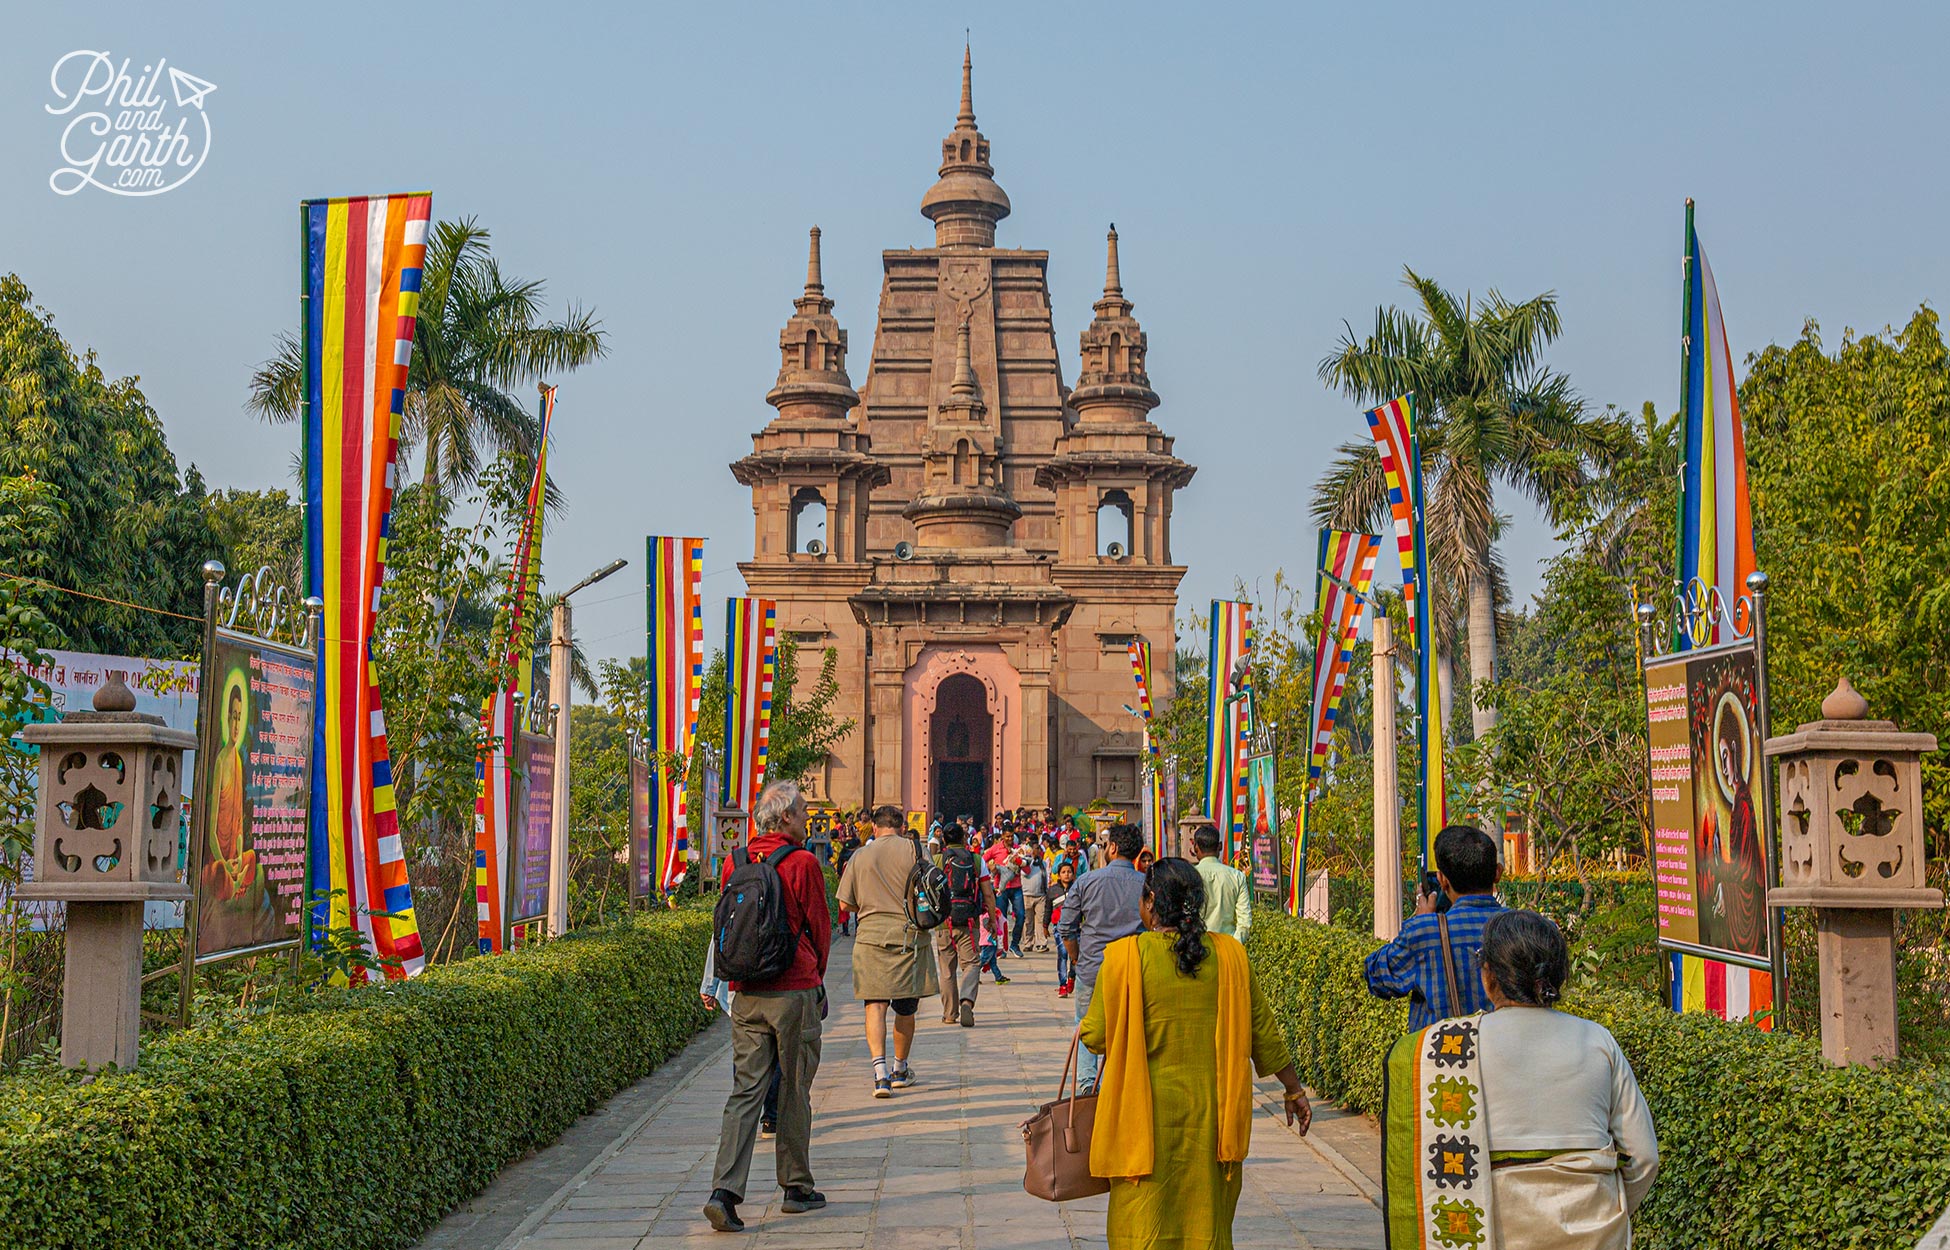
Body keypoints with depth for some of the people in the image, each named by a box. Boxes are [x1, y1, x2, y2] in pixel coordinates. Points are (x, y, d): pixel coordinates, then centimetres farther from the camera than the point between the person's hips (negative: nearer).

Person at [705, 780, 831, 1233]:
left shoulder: (734, 862, 5)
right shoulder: (802, 862, -10)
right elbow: (820, 926, -2)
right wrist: (816, 977, 15)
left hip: (746, 994, 4)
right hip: (794, 991, -4)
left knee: (746, 1092, 4)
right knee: (794, 1092, 8)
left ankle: (724, 1191, -8)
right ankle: (796, 1188, 19)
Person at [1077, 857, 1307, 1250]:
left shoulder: (1125, 956, -11)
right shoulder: (1229, 955, -1)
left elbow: (1095, 1036, -7)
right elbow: (1263, 1031, 6)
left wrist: (1082, 1032, 16)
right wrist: (1294, 1091, 18)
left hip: (1147, 1112, -3)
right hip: (1211, 1113, 3)